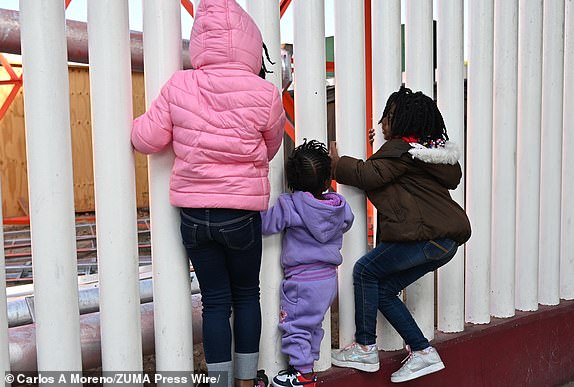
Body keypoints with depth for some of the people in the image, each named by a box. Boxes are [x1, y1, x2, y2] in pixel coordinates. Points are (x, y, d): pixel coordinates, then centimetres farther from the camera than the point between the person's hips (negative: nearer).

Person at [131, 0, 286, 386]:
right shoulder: (265, 94, -9)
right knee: (246, 295, 17)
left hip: (194, 213, 2)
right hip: (242, 213, -1)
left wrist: (139, 122, 21)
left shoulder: (178, 86, -6)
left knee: (215, 300, 11)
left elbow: (147, 139, -1)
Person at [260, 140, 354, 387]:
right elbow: (346, 224, 20)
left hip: (302, 280, -7)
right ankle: (307, 365, 32)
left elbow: (265, 223, -15)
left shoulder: (290, 206, -17)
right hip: (329, 277, 7)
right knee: (313, 324, 21)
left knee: (296, 325, 7)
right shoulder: (340, 206, 1)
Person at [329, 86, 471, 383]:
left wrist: (335, 163, -3)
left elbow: (369, 175, -17)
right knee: (383, 289, 12)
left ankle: (365, 348, 6)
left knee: (365, 271, 0)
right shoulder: (438, 150, 20)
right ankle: (422, 351, 12)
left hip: (426, 236, -10)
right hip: (446, 240, 10)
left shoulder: (402, 150, -8)